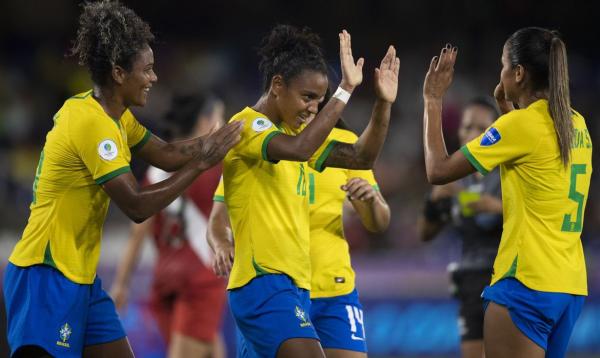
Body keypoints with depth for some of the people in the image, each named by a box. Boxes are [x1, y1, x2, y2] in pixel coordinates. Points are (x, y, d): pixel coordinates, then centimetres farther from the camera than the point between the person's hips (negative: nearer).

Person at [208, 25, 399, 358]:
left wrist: (383, 104, 3)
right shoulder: (247, 124, -8)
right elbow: (298, 149, -28)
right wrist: (345, 91, -25)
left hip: (295, 285, 10)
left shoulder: (295, 131, 19)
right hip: (265, 283, -10)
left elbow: (361, 156, 17)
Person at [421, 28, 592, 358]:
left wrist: (433, 100, 3)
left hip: (527, 283, -8)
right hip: (570, 285, 8)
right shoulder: (576, 125, 10)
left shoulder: (522, 124, -12)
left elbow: (438, 170, -7)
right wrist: (507, 107, 24)